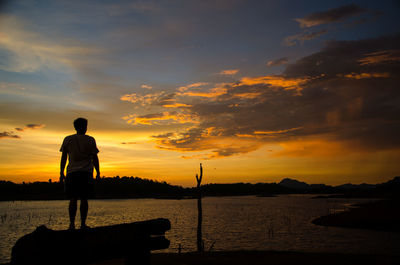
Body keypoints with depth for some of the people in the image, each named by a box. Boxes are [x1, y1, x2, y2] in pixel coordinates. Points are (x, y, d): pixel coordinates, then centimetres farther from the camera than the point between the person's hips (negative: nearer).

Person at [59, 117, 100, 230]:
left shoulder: (67, 139, 6)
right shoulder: (90, 140, 1)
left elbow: (63, 158, 6)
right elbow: (95, 158, 1)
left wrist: (61, 173, 11)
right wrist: (98, 173, 6)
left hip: (72, 172, 1)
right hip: (86, 173, -1)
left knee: (73, 199, 3)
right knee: (84, 199, 2)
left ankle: (72, 224, -1)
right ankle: (83, 224, 2)